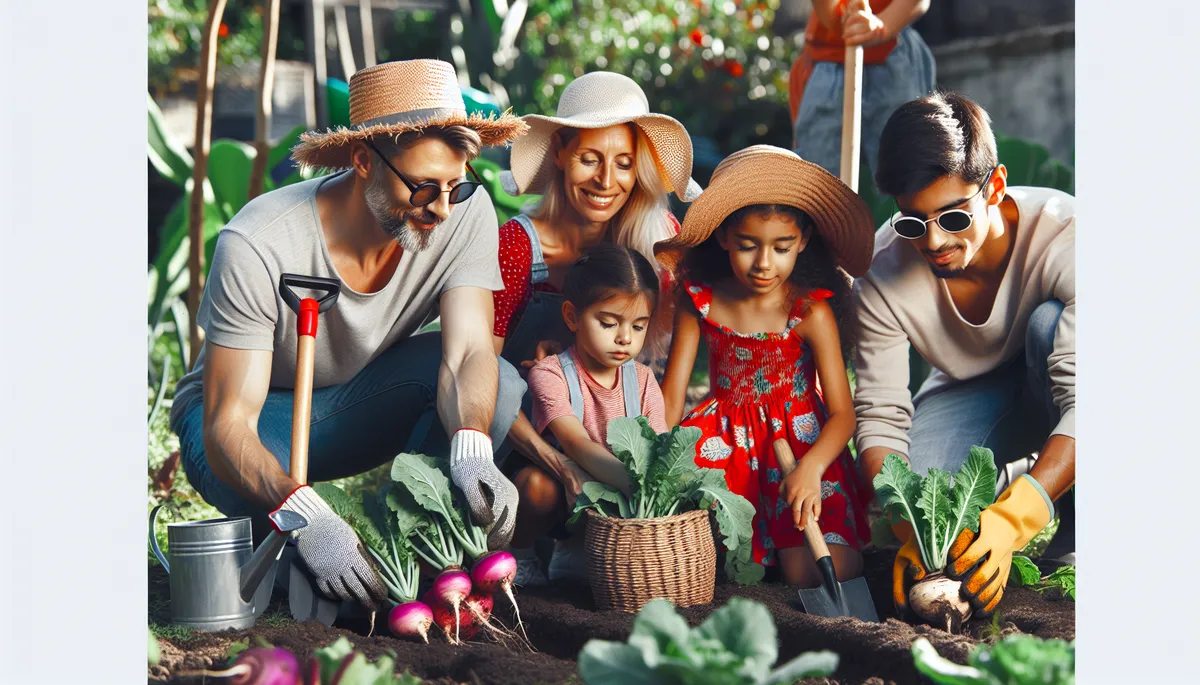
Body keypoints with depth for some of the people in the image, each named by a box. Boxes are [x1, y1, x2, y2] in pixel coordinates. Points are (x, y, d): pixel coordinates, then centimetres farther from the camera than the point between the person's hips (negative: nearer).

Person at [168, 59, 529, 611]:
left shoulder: (466, 211, -21)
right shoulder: (257, 246, -33)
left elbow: (469, 353, -27)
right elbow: (226, 425, -35)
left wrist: (471, 452, -51)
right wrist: (308, 518, -53)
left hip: (360, 400, 3)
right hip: (254, 408, -3)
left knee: (501, 388, -27)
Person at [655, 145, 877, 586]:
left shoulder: (812, 312, -11)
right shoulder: (699, 304, -5)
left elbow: (842, 413, -15)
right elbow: (670, 400, -3)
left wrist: (810, 469, -35)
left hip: (800, 440, -2)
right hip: (725, 439, 2)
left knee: (822, 572, -21)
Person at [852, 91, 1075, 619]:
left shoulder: (1062, 235, -33)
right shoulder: (885, 272, -23)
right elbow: (880, 415, -20)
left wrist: (1011, 519, -52)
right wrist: (913, 530, -39)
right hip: (972, 392, 2)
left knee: (1050, 322, -36)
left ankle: (1077, 530, -22)